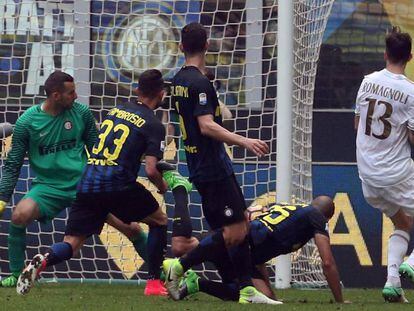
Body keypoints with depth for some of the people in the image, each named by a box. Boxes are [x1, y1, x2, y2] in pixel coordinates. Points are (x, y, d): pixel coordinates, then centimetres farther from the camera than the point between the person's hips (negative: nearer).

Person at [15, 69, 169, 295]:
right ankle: (154, 281, 14)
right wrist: (162, 186, 13)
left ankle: (44, 260, -26)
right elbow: (150, 170, -8)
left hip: (87, 183, 5)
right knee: (159, 220, 20)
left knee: (71, 244, 6)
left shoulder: (116, 110, 18)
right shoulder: (153, 125, -1)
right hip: (118, 186, -4)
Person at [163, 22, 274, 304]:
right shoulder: (200, 83, -16)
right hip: (215, 168, -10)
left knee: (241, 226, 9)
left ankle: (247, 290, 6)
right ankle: (179, 267, -7)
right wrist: (244, 141, -32)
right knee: (234, 233, -10)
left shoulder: (179, 81, 13)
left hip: (199, 166, 10)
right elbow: (207, 126, -26)